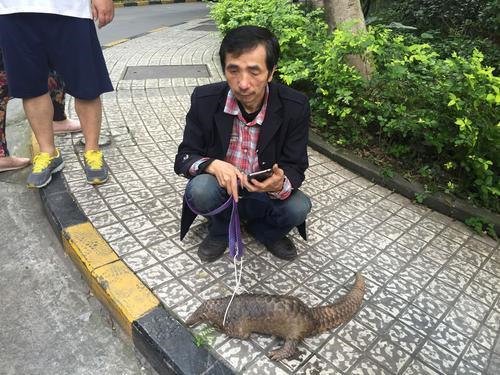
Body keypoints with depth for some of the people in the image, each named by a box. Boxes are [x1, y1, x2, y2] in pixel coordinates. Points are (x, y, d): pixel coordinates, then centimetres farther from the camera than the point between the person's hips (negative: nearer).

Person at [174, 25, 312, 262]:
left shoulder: (295, 107, -18)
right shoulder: (204, 100, -17)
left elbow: (295, 168, -12)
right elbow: (183, 158, -11)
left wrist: (280, 184, -37)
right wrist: (213, 165, -34)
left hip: (266, 193, 1)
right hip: (221, 189, 0)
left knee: (298, 207, -27)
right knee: (200, 190, -31)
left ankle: (264, 230, 10)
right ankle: (220, 230, 5)